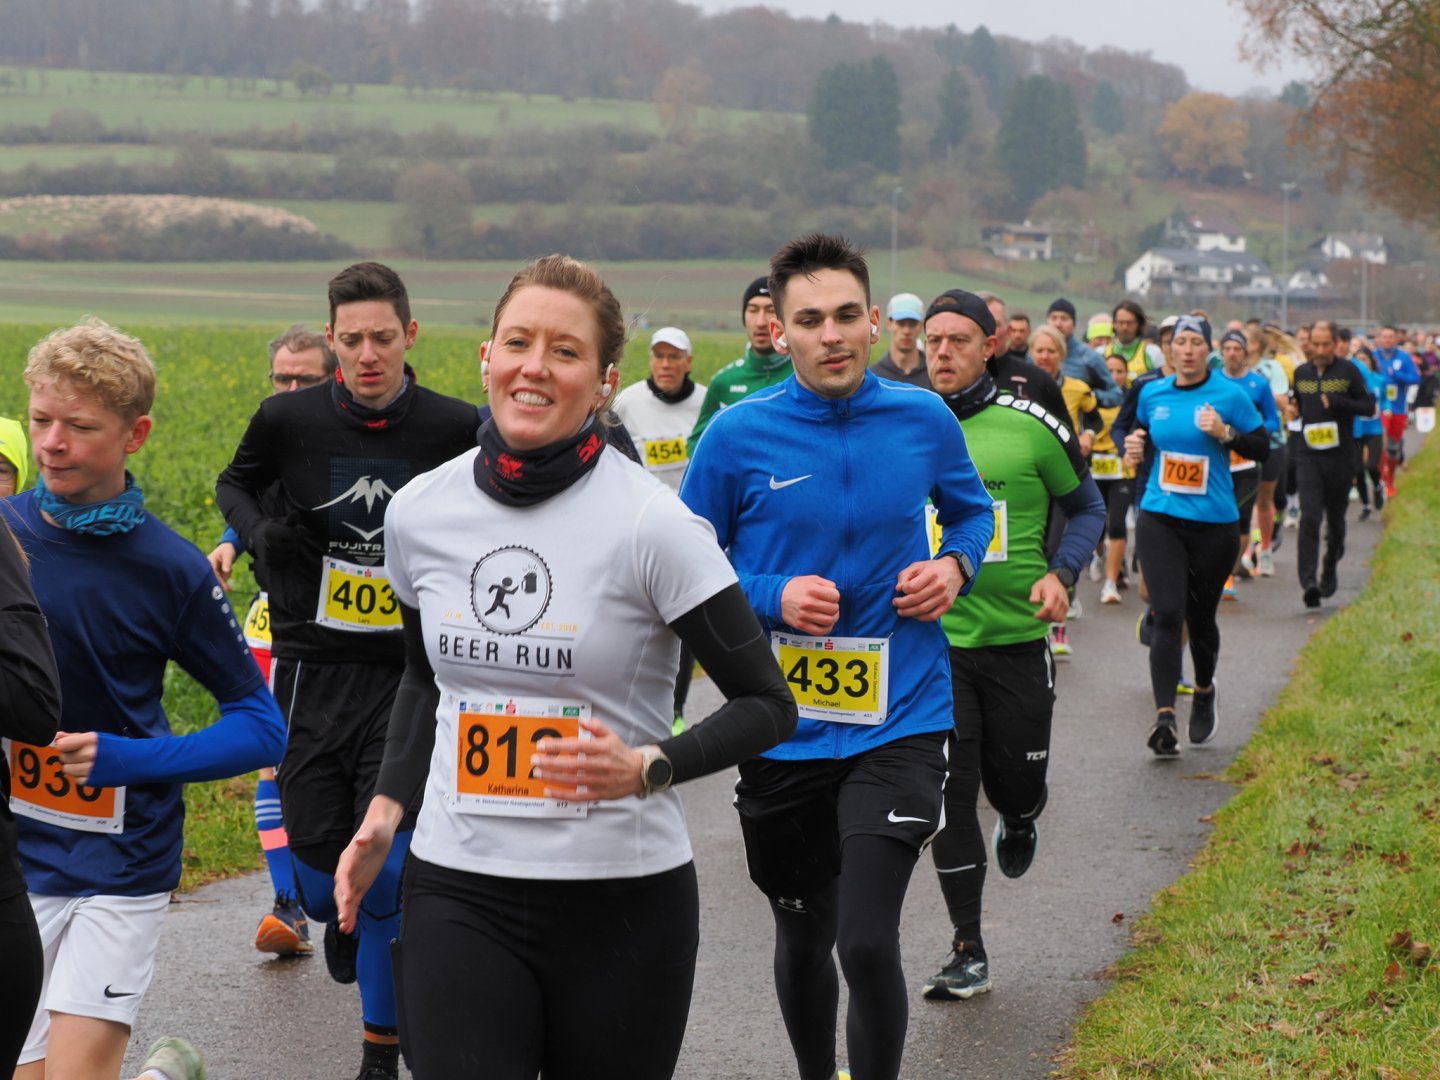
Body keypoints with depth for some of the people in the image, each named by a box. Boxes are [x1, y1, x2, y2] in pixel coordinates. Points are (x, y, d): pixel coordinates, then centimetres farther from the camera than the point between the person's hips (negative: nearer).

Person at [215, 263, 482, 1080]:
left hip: (408, 680, -2)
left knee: (385, 878, -7)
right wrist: (259, 532, -3)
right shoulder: (290, 419, -3)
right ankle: (342, 918, 44)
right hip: (312, 673, 2)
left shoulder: (456, 429, -6)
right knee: (321, 877, 4)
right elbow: (237, 483, 17)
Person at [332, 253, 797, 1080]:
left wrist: (645, 768, -20)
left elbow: (768, 706, -5)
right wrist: (385, 811, 10)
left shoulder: (652, 523, -11)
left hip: (623, 897, -2)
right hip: (459, 894, 2)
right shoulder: (420, 512, 2)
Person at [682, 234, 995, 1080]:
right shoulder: (739, 436, -7)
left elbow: (972, 510, 17)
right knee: (803, 939, 18)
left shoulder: (924, 420, -2)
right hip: (783, 729, 1)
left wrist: (956, 566, -3)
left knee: (867, 941, -16)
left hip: (898, 721, -1)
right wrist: (773, 597, -16)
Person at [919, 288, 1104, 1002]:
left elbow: (1085, 507, 9)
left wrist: (1060, 574, -6)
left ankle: (1019, 820, 49)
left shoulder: (1031, 427, -4)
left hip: (1017, 639, 0)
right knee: (948, 795, -3)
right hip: (932, 640, 0)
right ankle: (968, 952, 7)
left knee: (1016, 782, 8)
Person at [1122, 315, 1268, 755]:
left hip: (1213, 522, -1)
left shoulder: (1229, 395, -4)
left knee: (1201, 616, 11)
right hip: (1160, 518, 1)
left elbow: (1262, 447, -1)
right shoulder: (1152, 394, 5)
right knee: (1167, 615, -12)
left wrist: (1225, 433, -17)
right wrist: (1134, 447, 2)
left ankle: (1204, 692, 40)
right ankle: (1164, 718, -17)